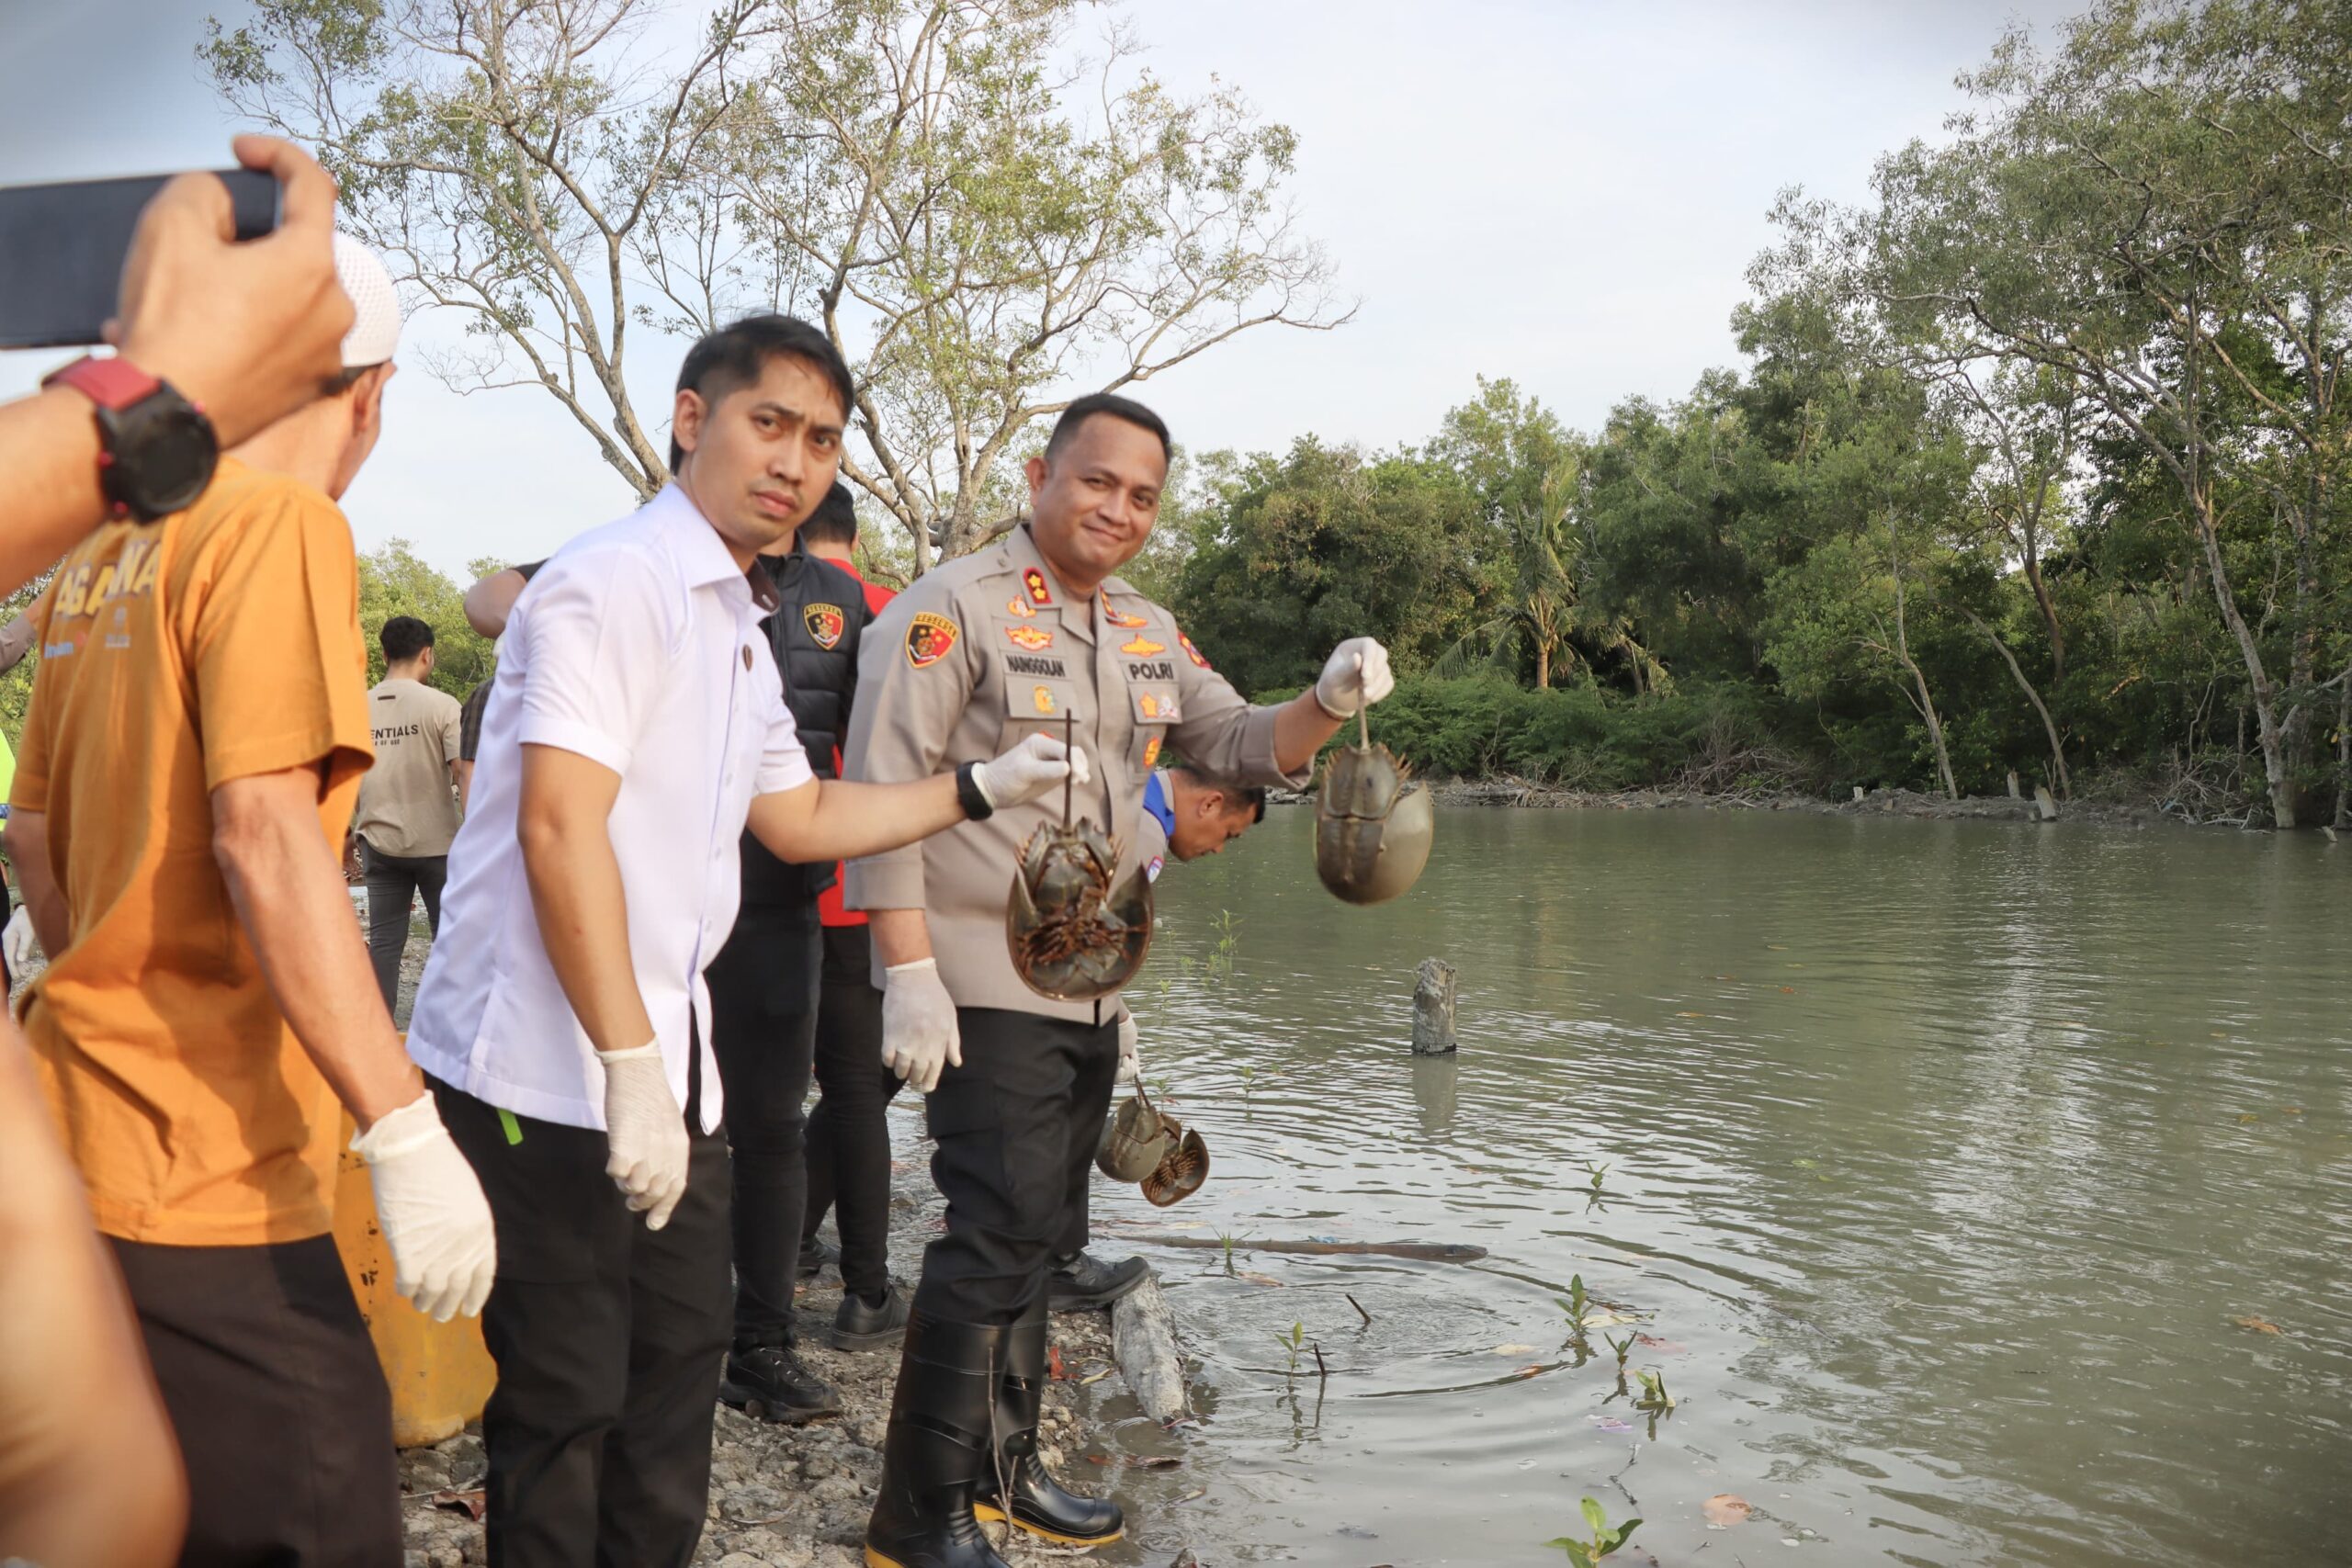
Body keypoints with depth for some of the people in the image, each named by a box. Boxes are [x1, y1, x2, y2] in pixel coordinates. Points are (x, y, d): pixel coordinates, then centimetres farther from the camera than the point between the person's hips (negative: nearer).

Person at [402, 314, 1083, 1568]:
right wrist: (631, 1070, -23)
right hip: (545, 1075, -9)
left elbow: (799, 818, 26)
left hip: (664, 1069, 9)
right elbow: (560, 829, -22)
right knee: (566, 1407, 4)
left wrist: (985, 788, 20)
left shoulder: (738, 627, 16)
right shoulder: (614, 580, -14)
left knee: (676, 1369, 18)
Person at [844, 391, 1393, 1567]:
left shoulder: (1147, 633, 13)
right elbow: (880, 791, -16)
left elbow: (1238, 745, 17)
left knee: (1028, 1236, 16)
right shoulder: (953, 608, -10)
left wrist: (1330, 703, -4)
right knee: (996, 1238, -8)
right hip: (986, 990, -8)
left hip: (1092, 993, 8)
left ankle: (999, 1469, 31)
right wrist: (909, 973, -21)